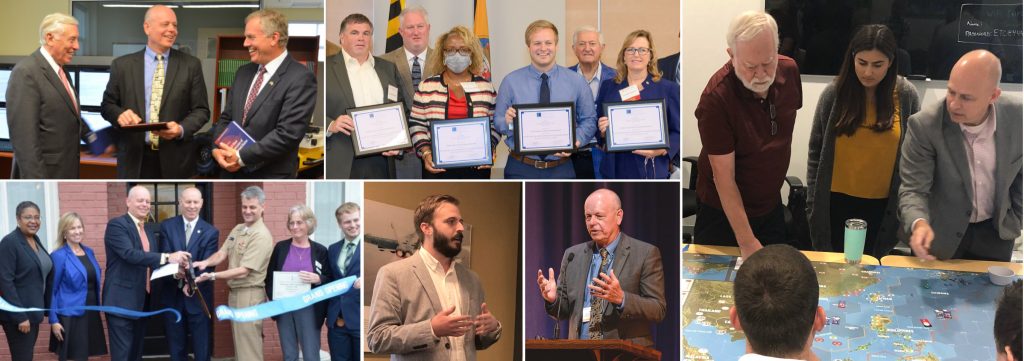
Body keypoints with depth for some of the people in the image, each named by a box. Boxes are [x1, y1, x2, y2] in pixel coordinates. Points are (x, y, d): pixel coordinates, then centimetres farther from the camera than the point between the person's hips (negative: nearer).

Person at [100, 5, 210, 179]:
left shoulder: (191, 65, 3)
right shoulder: (122, 65, 5)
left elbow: (201, 109, 2)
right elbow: (107, 104, 10)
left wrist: (182, 129, -16)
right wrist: (120, 114, -14)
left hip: (175, 159, 0)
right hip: (134, 158, 0)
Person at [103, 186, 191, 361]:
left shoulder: (150, 230, 15)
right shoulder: (116, 224, -10)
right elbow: (130, 254, -25)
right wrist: (167, 257, -32)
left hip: (143, 300, 8)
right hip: (122, 300, -8)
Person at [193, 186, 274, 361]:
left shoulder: (261, 236, -18)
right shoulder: (237, 229, 10)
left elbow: (243, 271, -22)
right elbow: (222, 254, 4)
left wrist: (212, 276, -24)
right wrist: (206, 262, -17)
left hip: (249, 295, -9)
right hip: (234, 292, 9)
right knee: (239, 344, 16)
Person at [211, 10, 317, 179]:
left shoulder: (300, 78, -13)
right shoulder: (243, 72, 11)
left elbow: (288, 134, -19)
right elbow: (226, 117, 14)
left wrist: (241, 157, -17)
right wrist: (218, 148, -6)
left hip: (270, 177, -6)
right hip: (232, 172, 6)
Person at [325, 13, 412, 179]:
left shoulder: (389, 68, 17)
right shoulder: (326, 68, 5)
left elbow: (407, 111, 17)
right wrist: (331, 125, -18)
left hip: (382, 162, 4)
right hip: (340, 164, -3)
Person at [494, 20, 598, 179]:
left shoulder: (576, 81, 3)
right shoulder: (511, 81, 1)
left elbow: (589, 120, 4)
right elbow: (497, 123, 3)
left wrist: (576, 140, -14)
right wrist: (507, 122, -19)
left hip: (561, 169, 1)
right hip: (521, 169, -1)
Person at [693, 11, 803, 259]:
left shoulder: (789, 71, -11)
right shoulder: (716, 98, -28)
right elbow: (723, 177, -26)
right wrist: (747, 242, -27)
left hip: (771, 205, 5)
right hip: (724, 211, -5)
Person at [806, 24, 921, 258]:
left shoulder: (906, 95, -5)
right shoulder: (834, 92, -6)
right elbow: (816, 151, 0)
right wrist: (813, 203, -2)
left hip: (884, 205, 0)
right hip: (837, 202, 0)